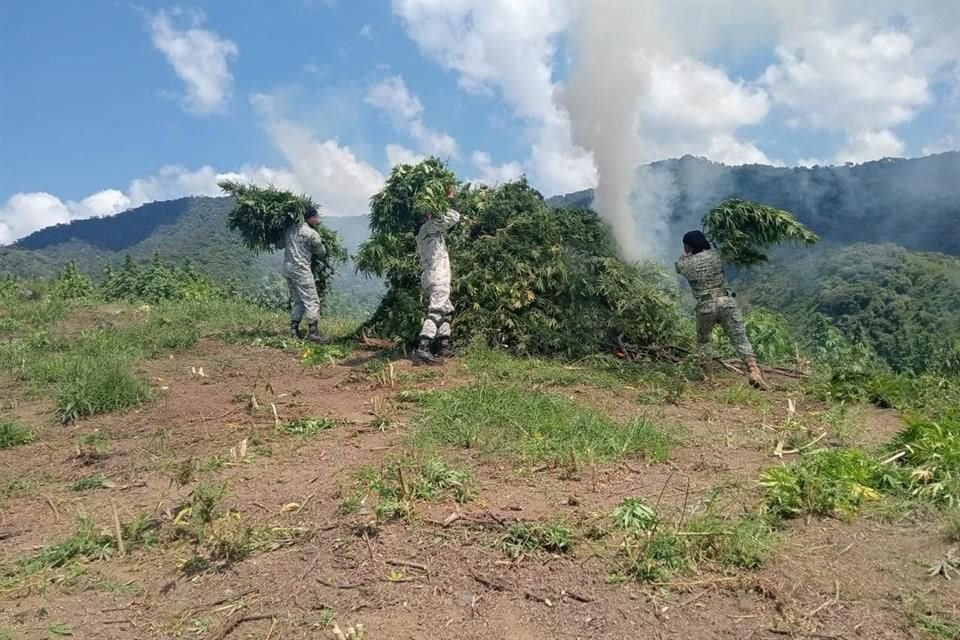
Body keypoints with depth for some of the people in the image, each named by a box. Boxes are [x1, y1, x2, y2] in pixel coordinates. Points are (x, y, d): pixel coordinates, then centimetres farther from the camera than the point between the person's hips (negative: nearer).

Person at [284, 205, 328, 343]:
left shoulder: (289, 229, 10)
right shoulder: (312, 234, -10)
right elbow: (321, 253, 1)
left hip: (287, 268, 8)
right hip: (301, 270, -8)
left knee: (298, 301, 16)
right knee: (312, 301, -3)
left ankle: (294, 330, 14)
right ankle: (312, 332, -7)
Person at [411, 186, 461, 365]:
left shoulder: (423, 232, 21)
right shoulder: (429, 226, -5)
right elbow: (453, 218, -11)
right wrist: (450, 199, 2)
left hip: (431, 276, 10)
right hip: (437, 277, -10)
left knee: (447, 310, 19)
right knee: (436, 312, -18)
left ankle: (444, 346, 20)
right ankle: (422, 350, -28)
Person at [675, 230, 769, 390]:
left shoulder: (684, 264, -1)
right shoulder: (714, 255, 3)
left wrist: (687, 253, 35)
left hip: (705, 306, -1)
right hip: (726, 302, 1)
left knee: (704, 341, 22)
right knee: (740, 340, -1)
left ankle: (708, 376, 23)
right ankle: (754, 370, -19)